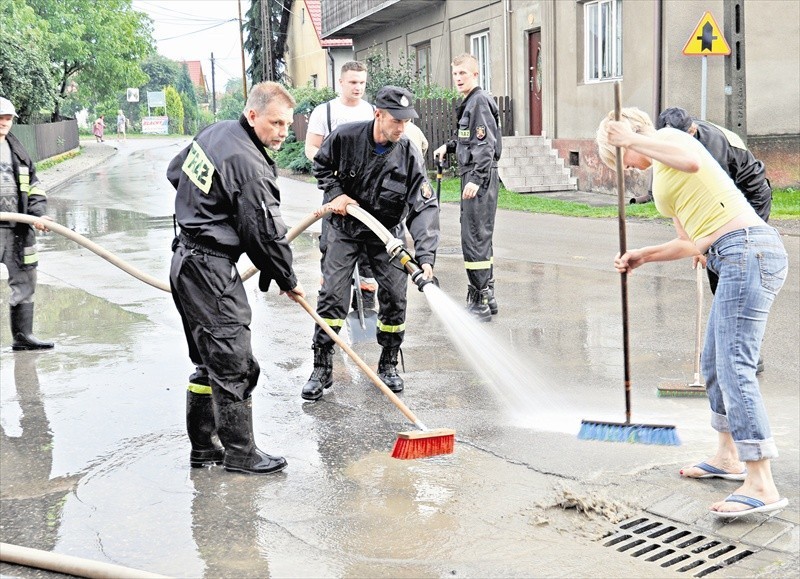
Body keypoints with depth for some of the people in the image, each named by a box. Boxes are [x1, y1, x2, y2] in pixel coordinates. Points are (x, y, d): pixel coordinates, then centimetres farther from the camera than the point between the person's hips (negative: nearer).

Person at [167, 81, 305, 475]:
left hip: (186, 260, 10)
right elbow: (266, 234, -16)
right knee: (234, 363, -2)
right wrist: (287, 281, -1)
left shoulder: (215, 133, 9)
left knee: (209, 360, 16)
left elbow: (175, 172, 24)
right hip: (212, 269, -10)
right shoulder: (250, 166, -21)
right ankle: (239, 453, 7)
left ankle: (203, 446, 24)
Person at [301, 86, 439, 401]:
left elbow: (424, 207, -25)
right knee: (331, 295, -6)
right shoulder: (345, 137, -20)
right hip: (345, 226, 0)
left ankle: (388, 366, 18)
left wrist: (425, 257, -36)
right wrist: (335, 194, -13)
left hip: (386, 232, 1)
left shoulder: (409, 155, -21)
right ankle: (321, 370, 4)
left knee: (394, 298, -3)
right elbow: (322, 165, 3)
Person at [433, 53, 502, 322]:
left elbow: (486, 144, -21)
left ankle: (479, 302, -8)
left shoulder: (480, 101, -13)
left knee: (474, 238, -10)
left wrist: (477, 179, -26)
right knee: (479, 237, 15)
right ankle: (486, 296, 24)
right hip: (472, 177, 11)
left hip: (479, 179, -11)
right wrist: (449, 146, 25)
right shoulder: (469, 102, 18)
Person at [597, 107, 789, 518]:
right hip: (738, 259, 10)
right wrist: (642, 256, 20)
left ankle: (761, 485, -15)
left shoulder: (668, 137, 1)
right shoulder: (661, 175, 26)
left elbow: (692, 162, -25)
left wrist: (633, 139, -16)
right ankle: (727, 457, 32)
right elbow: (690, 243, 29)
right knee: (714, 362, 18)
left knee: (734, 365, -14)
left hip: (748, 250, -10)